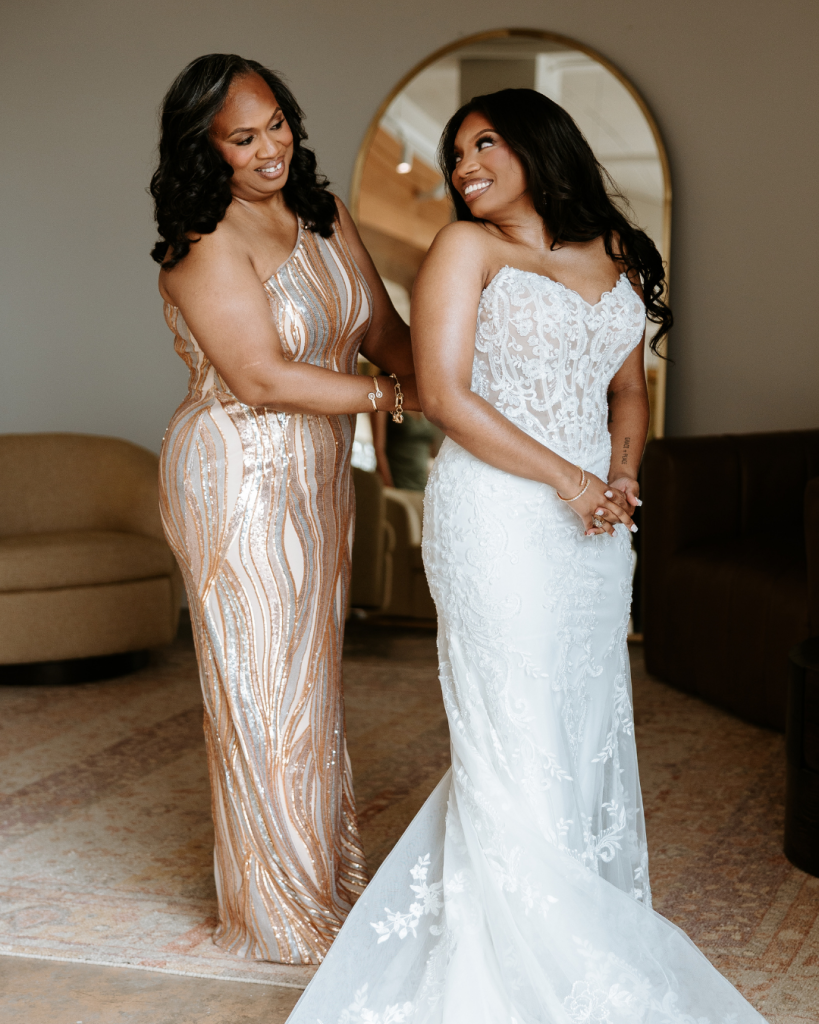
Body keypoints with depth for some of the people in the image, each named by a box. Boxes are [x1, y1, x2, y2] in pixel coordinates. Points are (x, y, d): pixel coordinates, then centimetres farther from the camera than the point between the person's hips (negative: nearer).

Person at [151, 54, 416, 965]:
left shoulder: (323, 220, 7)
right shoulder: (206, 248, -17)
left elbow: (383, 330, 7)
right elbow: (262, 379, -21)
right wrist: (394, 396, -17)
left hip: (317, 478, 8)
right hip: (238, 482, -7)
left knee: (313, 675, 17)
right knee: (263, 687, 2)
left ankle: (329, 870, 33)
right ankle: (280, 908, 18)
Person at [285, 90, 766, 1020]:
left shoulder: (615, 256, 14)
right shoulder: (467, 248, -1)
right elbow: (445, 394, -10)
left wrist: (623, 475, -2)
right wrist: (565, 478, -13)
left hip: (594, 524, 5)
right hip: (497, 517, -5)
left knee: (589, 726, 9)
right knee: (514, 735, -3)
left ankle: (588, 924, 23)